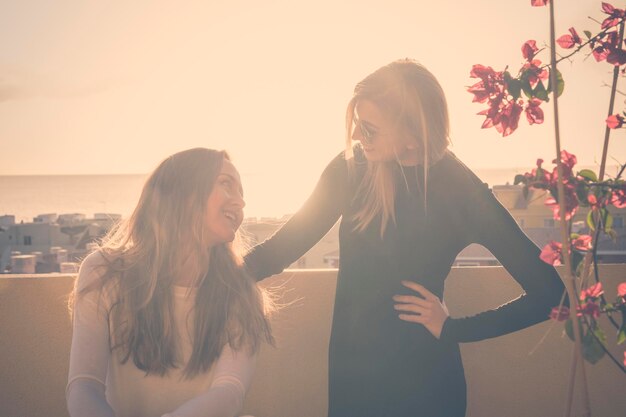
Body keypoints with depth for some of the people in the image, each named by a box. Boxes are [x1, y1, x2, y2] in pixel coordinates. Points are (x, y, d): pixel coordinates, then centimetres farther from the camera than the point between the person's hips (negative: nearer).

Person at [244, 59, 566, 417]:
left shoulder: (461, 192, -15)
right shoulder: (351, 169, -7)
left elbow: (548, 291, -13)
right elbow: (287, 243, -1)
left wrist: (452, 327, -12)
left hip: (422, 381, -3)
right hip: (349, 371, 3)